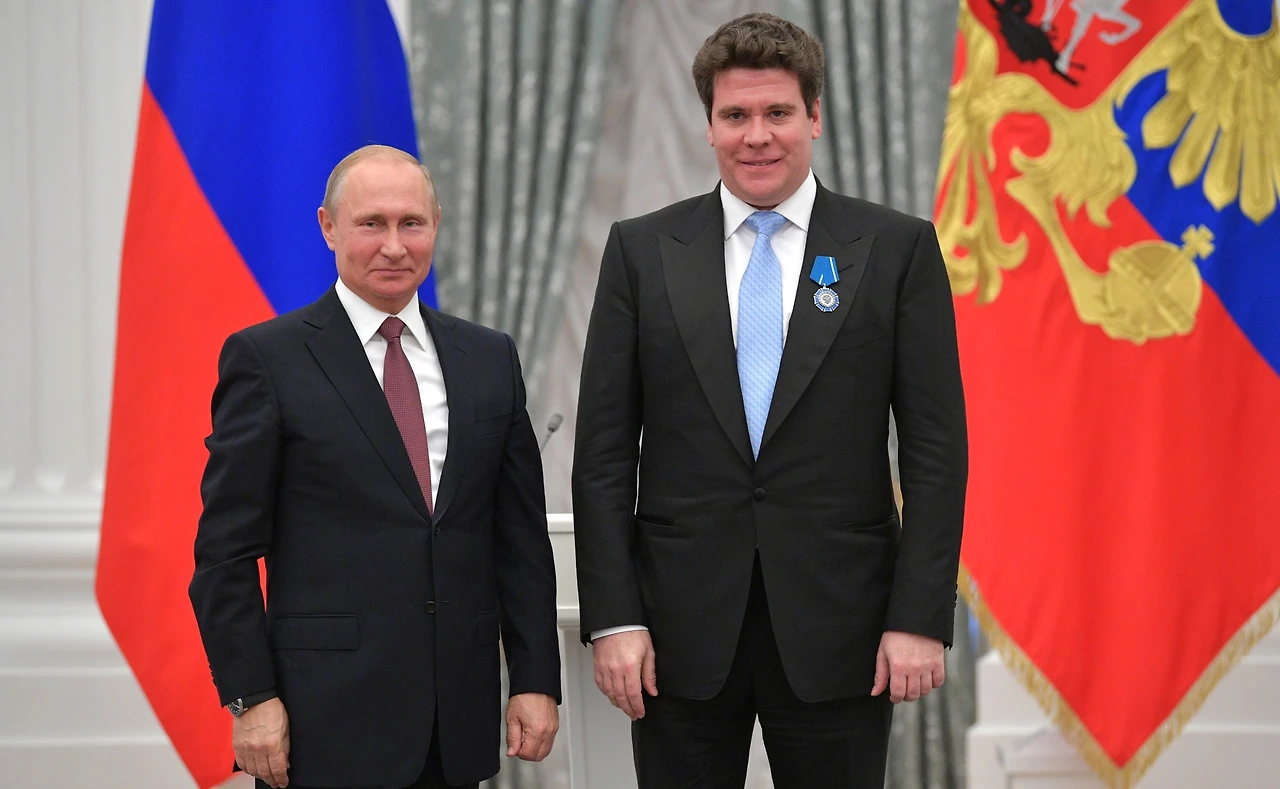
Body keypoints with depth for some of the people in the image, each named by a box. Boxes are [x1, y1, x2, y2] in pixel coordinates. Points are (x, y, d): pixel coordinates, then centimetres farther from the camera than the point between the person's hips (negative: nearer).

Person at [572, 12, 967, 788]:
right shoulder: (642, 251, 6)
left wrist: (921, 617, -7)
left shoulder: (897, 249, 2)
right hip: (684, 629, 1)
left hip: (836, 628, -1)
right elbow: (604, 450, 4)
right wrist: (613, 617, -4)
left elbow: (936, 448, 0)